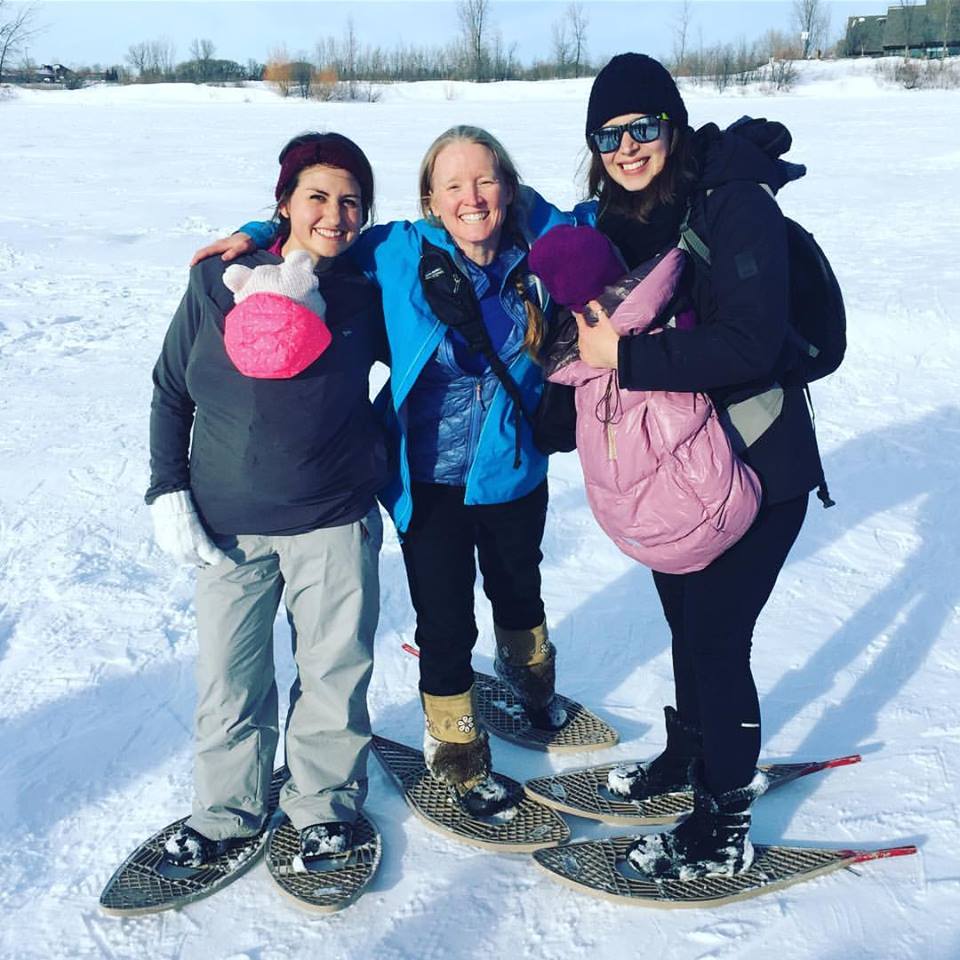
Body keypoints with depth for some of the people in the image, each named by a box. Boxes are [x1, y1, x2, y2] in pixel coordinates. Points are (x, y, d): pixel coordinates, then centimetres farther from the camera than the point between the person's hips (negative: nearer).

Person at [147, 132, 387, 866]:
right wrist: (168, 491, 0)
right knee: (229, 678, 10)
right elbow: (171, 392, 6)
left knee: (334, 670, 8)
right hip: (227, 524, 1)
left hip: (334, 522, 0)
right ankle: (228, 811, 32)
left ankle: (324, 804, 30)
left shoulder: (365, 296, 0)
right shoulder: (216, 285, 0)